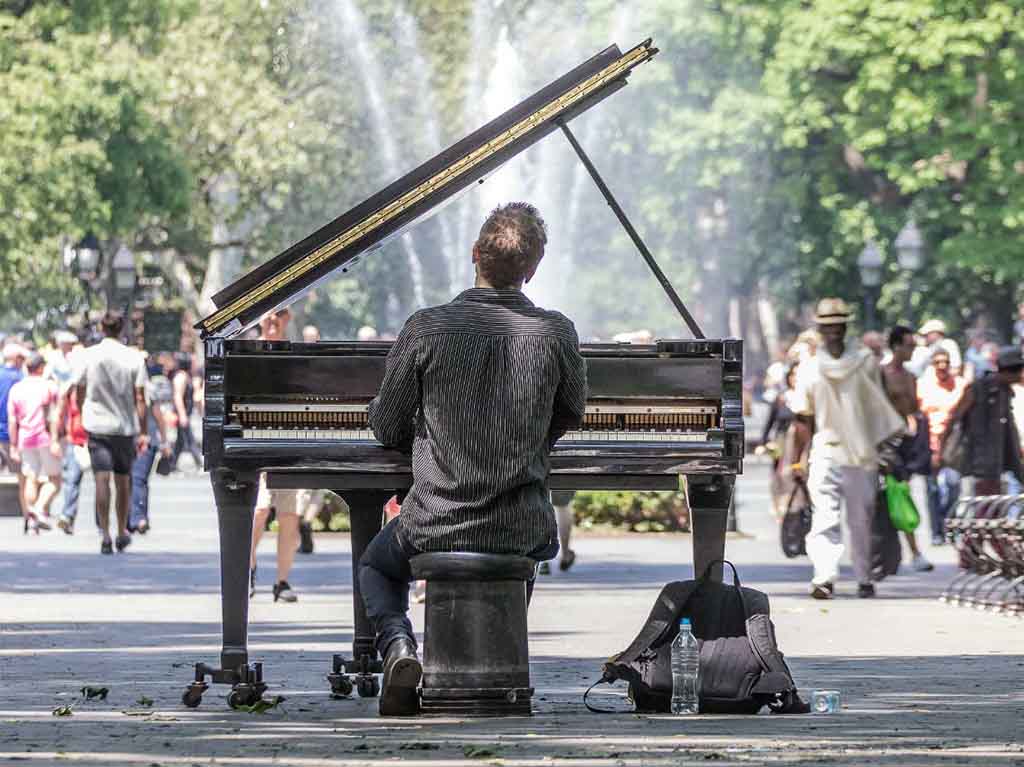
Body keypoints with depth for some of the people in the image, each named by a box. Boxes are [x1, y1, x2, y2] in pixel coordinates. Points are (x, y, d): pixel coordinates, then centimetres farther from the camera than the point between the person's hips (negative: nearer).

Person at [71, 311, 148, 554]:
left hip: (97, 425, -1)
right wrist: (143, 432, 0)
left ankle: (105, 534, -15)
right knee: (123, 480, 14)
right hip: (125, 426, 1)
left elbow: (79, 394, 4)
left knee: (102, 479, -5)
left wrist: (83, 416, 20)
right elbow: (140, 399, -4)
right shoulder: (133, 357, -3)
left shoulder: (88, 355, -2)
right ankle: (122, 532, 23)